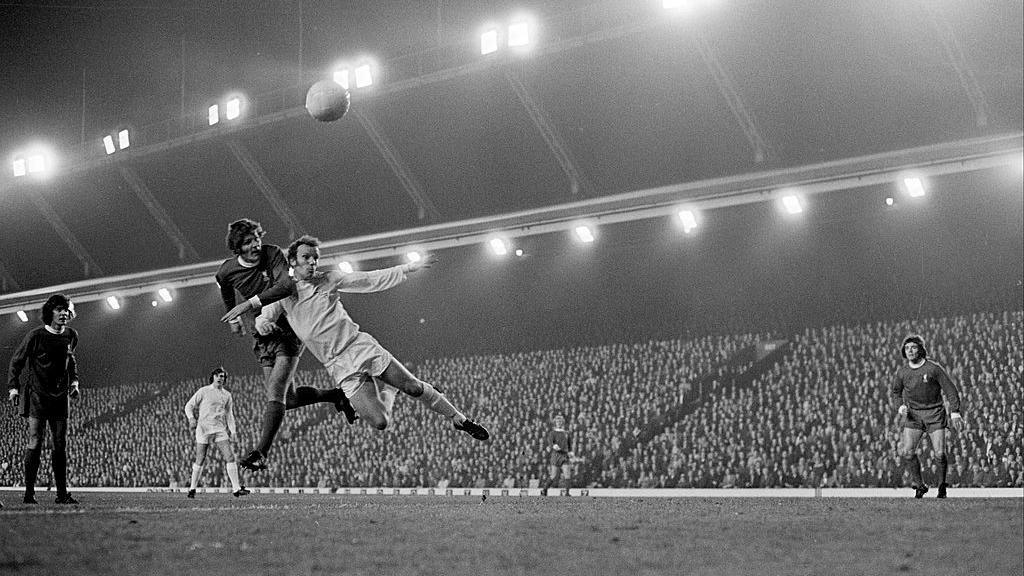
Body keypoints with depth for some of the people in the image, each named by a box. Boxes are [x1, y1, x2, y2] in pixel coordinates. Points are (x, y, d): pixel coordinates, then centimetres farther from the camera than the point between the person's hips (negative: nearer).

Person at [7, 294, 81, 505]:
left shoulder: (71, 336, 4)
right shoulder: (36, 335, -10)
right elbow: (16, 361, 0)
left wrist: (74, 381, 12)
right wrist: (13, 387, -6)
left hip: (60, 397, 5)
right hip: (37, 395, -5)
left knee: (61, 446, 4)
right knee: (34, 443, -9)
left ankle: (62, 493, 7)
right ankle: (29, 493, -4)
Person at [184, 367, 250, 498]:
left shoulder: (227, 395, 13)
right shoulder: (203, 391, 2)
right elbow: (189, 406, 4)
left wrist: (233, 430, 6)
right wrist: (191, 418, -14)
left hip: (220, 430, 3)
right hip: (203, 429, -3)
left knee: (230, 457, -10)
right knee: (200, 461, 2)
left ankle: (236, 489, -12)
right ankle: (192, 488, 19)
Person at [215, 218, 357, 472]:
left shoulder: (273, 254, -14)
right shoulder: (226, 272, -3)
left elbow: (285, 287, -30)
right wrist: (233, 317, 32)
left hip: (288, 329, -5)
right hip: (261, 337, 5)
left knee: (275, 392, -19)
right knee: (288, 399, 4)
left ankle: (261, 452, -25)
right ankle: (335, 396, 28)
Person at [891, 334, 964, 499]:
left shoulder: (934, 369, -10)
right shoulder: (902, 372, 0)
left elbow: (951, 390, -6)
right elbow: (896, 391, 20)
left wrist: (955, 413, -14)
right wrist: (901, 406, 1)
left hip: (935, 414, -2)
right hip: (913, 415, 3)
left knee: (940, 454, -8)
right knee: (907, 452, -14)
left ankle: (942, 485, 18)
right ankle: (919, 485, 5)